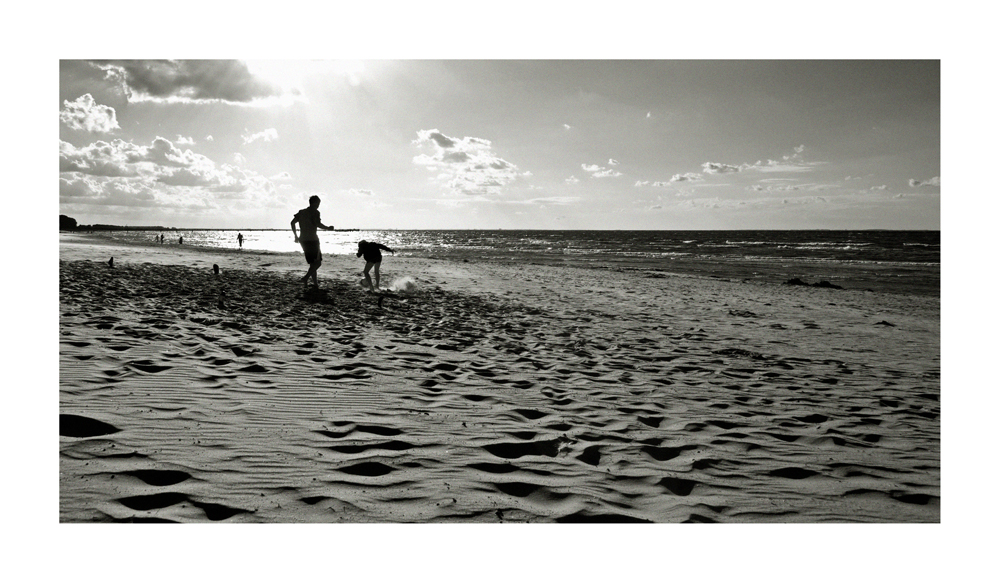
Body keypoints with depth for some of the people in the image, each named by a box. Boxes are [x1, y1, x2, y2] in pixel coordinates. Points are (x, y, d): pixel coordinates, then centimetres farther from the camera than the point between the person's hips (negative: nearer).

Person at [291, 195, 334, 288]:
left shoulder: (301, 212, 14)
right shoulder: (315, 212, -7)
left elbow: (293, 222, 10)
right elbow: (318, 224, -21)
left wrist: (296, 235, 17)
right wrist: (328, 228, -7)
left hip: (303, 240, 8)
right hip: (312, 239, -8)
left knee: (313, 262, 15)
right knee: (318, 262, -2)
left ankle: (315, 283, 14)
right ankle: (306, 278, -16)